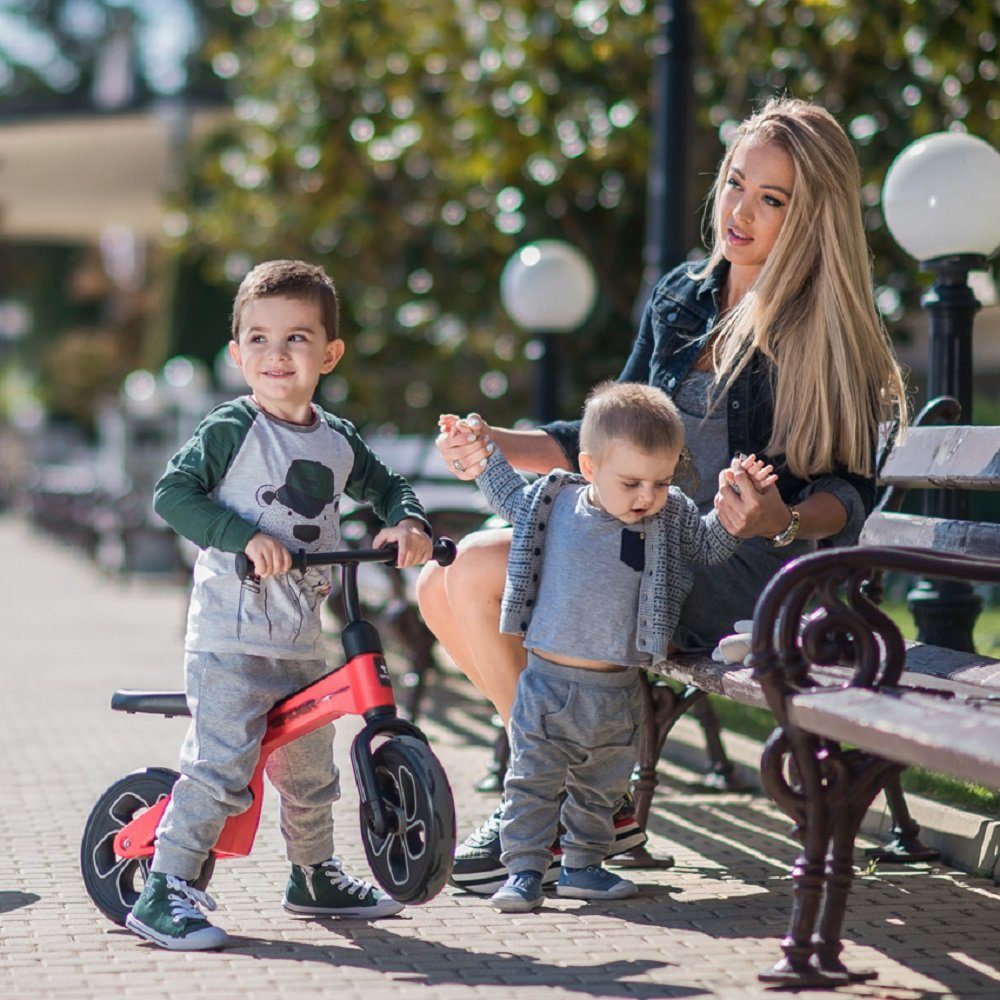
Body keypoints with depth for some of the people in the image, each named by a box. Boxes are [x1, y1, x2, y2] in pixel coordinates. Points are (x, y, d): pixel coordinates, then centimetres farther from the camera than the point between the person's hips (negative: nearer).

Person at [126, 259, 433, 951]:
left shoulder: (339, 440, 9)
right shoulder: (230, 429, -9)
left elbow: (386, 485, 23)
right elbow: (173, 493, -16)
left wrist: (408, 520, 2)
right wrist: (244, 536, -26)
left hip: (302, 641, 7)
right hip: (229, 639, -6)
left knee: (310, 770, 18)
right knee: (221, 766, -15)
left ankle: (315, 878, 38)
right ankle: (165, 890, -7)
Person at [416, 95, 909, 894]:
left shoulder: (824, 333, -9)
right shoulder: (682, 298, 11)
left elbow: (848, 488, -11)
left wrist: (784, 522, -32)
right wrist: (499, 445, 6)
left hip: (742, 569, -8)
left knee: (482, 568, -21)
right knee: (442, 585, -2)